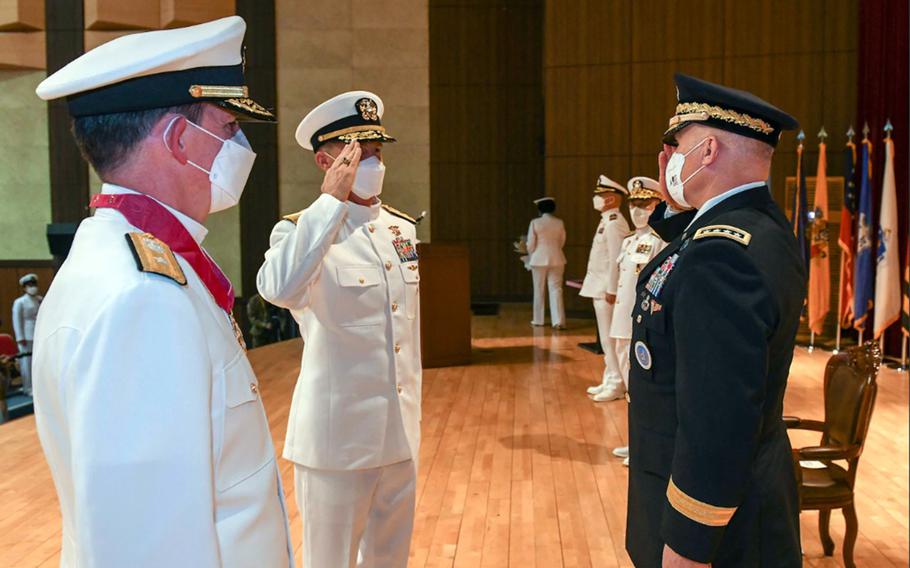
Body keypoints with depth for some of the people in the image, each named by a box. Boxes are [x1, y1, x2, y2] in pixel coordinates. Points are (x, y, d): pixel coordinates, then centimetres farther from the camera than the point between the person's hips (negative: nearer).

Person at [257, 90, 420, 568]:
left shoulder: (404, 229, 8)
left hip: (401, 435, 6)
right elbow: (278, 289, -36)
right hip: (337, 438, -6)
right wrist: (332, 199, -29)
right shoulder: (300, 231, -11)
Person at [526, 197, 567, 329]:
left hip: (539, 259, -2)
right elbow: (562, 242, 9)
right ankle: (558, 321, -8)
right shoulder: (559, 222, -1)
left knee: (539, 290, 10)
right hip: (556, 259, 2)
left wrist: (531, 257, 13)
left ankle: (538, 320, 18)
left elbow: (531, 244, -6)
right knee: (556, 289, 1)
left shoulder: (535, 223, -9)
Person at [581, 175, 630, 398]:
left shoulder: (614, 223, -15)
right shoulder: (607, 221, 15)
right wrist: (605, 288, 17)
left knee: (610, 339, -5)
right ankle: (609, 380, 23)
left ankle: (616, 385, 1)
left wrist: (611, 290, -21)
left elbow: (616, 259, -20)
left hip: (607, 289, -10)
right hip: (600, 287, 10)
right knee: (606, 339, 15)